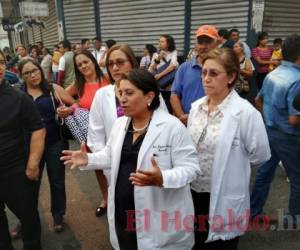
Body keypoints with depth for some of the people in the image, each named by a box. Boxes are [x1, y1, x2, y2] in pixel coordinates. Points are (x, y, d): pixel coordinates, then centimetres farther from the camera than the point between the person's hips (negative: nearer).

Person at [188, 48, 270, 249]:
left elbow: (260, 155, -10)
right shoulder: (196, 106, 0)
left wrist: (233, 163, 1)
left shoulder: (246, 112, -18)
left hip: (225, 200, -5)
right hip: (193, 193, 5)